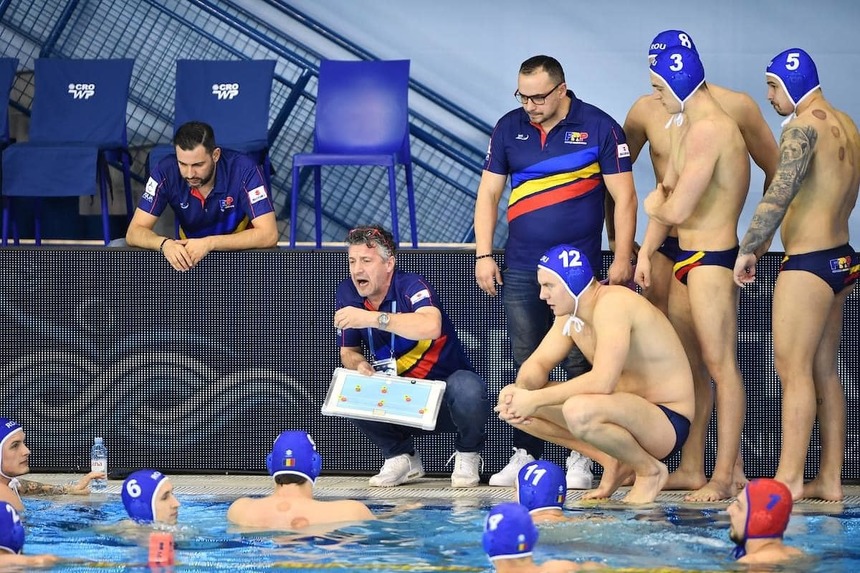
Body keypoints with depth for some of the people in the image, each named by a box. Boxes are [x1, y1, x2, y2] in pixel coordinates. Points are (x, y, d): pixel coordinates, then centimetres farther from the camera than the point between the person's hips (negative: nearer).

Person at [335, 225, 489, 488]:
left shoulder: (411, 286, -19)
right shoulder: (348, 293, -2)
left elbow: (431, 327, -42)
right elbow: (348, 352, 8)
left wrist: (372, 319, -45)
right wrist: (360, 365, -17)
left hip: (445, 397, -5)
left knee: (466, 388, -37)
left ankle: (467, 455, -4)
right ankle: (400, 457, 3)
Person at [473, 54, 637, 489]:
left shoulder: (599, 128, -3)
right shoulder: (508, 129, 8)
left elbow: (624, 197, -4)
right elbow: (488, 195, 11)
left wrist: (622, 258, -10)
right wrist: (483, 254, 3)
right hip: (520, 270, 3)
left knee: (580, 365, -3)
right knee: (526, 366, 5)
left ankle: (580, 458, 1)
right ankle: (525, 455, 10)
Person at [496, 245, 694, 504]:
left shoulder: (613, 304, -24)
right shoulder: (570, 312, 5)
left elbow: (602, 381, -34)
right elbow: (538, 363, 8)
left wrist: (536, 399, -30)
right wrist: (521, 389, -17)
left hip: (668, 422, -9)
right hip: (629, 411, 9)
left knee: (579, 411, -40)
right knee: (513, 403, 1)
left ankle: (650, 469, -10)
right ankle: (614, 463, 7)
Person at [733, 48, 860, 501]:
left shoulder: (805, 126, -14)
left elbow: (780, 193, -22)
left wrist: (748, 250, -14)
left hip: (808, 262, -9)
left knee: (793, 369, -8)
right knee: (823, 370, 12)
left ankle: (789, 478, -9)